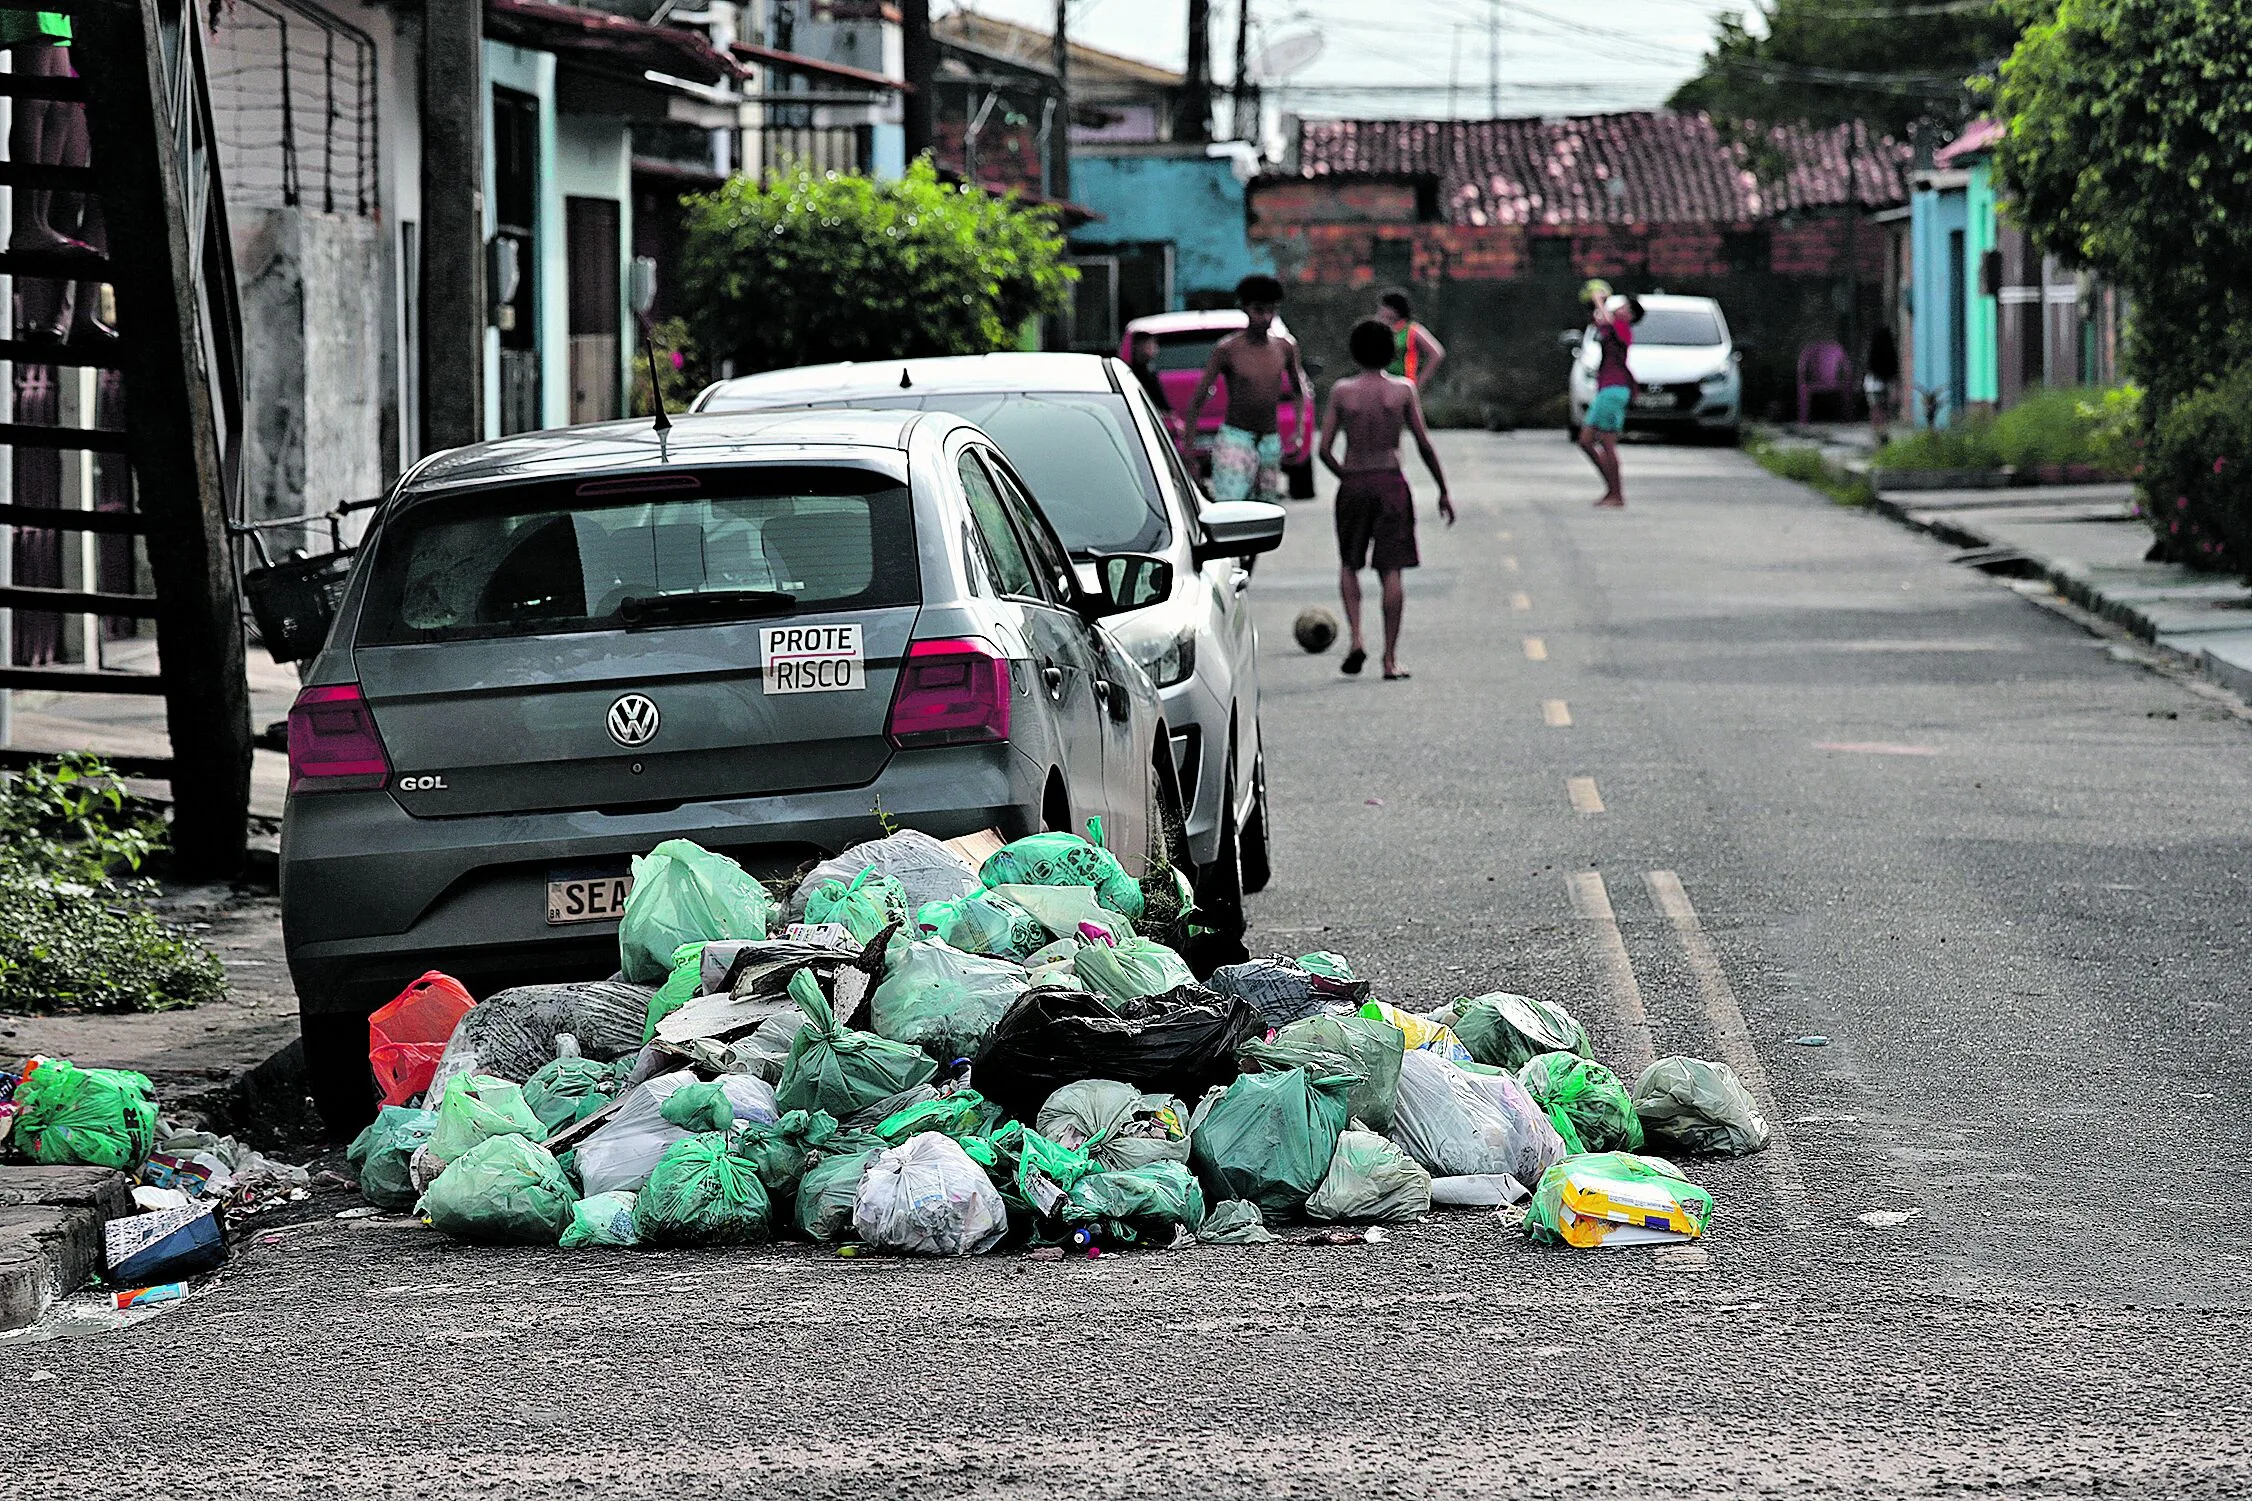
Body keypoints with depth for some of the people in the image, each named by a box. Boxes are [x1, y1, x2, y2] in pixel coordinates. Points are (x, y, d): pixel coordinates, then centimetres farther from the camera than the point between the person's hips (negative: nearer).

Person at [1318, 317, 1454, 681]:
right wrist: (1443, 491, 6)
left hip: (1353, 485, 0)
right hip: (1392, 484, 0)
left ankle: (1357, 639, -2)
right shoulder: (1403, 390, -2)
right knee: (1391, 570, 2)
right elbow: (1425, 446, -3)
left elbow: (1324, 450, -2)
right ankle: (1390, 658, 0)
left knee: (1349, 564, 17)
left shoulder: (1342, 391, -2)